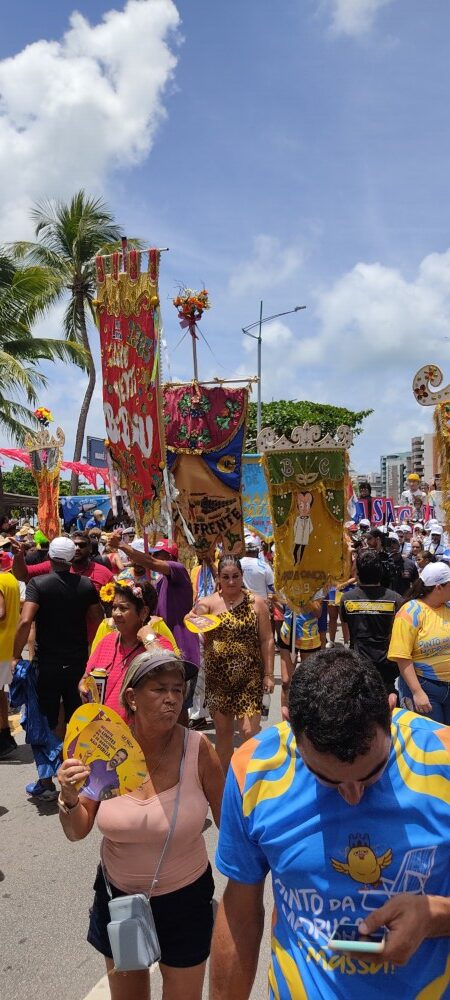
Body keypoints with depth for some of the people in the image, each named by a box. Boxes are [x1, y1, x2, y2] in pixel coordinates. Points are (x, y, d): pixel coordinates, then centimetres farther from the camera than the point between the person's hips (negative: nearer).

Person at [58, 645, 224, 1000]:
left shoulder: (197, 749, -23)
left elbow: (228, 823, -10)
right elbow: (77, 832, -7)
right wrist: (69, 798, -27)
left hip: (184, 897, -2)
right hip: (118, 894, 2)